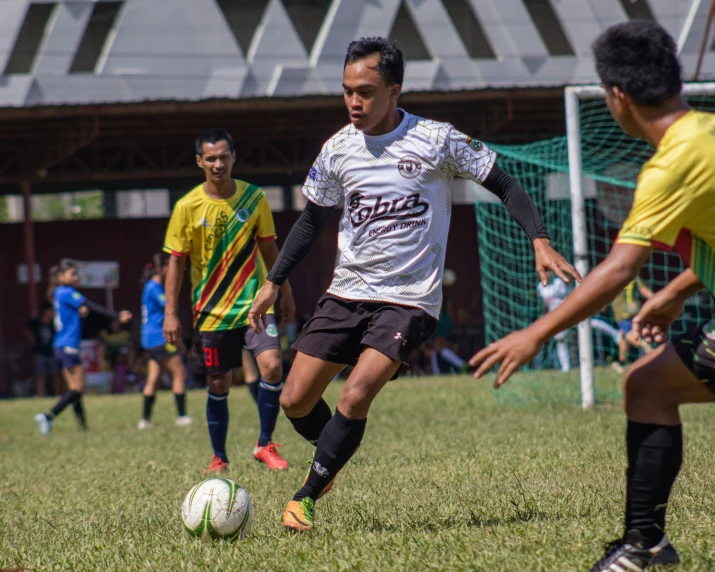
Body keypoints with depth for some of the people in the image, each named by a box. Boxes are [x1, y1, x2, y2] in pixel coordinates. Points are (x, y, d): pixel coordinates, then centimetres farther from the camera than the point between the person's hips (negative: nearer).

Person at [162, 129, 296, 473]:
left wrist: (285, 293, 13)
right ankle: (219, 457, 21)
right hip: (212, 310, -1)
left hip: (254, 302, 1)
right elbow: (176, 261, -1)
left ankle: (265, 445, -1)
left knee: (272, 365, -17)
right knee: (218, 384, 5)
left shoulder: (254, 198, -2)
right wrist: (170, 313, -5)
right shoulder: (188, 207, -7)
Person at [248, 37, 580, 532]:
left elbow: (504, 185, -3)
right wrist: (274, 282, 13)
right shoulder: (339, 148, 3)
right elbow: (313, 220, 17)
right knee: (295, 401, -1)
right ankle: (331, 459, 31)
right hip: (347, 293, 5)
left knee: (355, 397, -22)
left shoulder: (436, 140, -9)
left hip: (409, 300, -5)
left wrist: (541, 241, -16)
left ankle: (306, 497, -6)